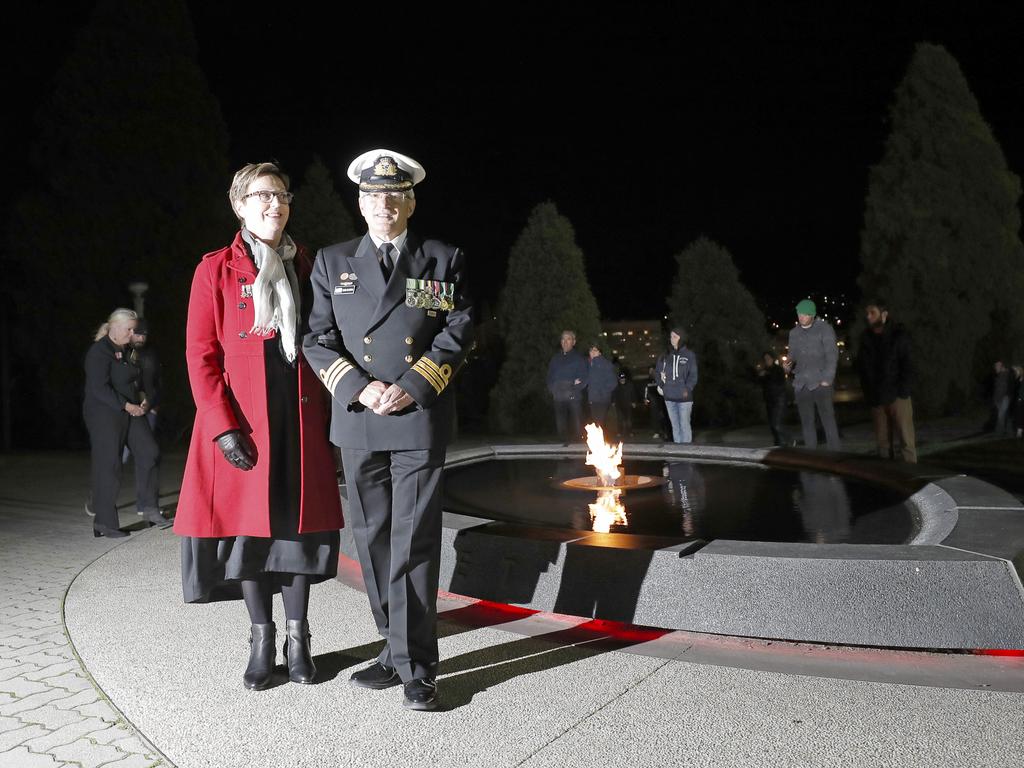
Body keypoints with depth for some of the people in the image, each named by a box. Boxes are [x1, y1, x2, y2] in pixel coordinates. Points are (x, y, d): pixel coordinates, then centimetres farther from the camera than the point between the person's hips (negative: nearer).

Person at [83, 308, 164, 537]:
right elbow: (100, 388, -19)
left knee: (149, 452, -3)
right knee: (108, 466, -5)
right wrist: (127, 406, -21)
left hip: (131, 412, 8)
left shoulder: (127, 350, 14)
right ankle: (104, 523, 4)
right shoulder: (99, 351, -12)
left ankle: (148, 506, 8)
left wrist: (142, 399, 3)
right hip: (105, 414, -8)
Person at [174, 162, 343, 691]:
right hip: (242, 418, -2)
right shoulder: (216, 270, 1)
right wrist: (223, 426, -13)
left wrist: (329, 419, 3)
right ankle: (262, 640, 18)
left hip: (300, 416, 3)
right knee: (247, 525, 3)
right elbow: (200, 354, -3)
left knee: (297, 522, 5)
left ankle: (297, 639, 18)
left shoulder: (304, 266, 11)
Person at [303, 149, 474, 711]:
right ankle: (397, 649, 24)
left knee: (413, 543, -3)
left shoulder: (444, 260, 6)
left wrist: (412, 388, -13)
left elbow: (458, 334, -1)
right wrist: (361, 388, -11)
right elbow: (319, 340, 4)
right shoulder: (333, 262, 11)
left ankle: (414, 666, 6)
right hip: (357, 422, 3)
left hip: (420, 419, -3)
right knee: (372, 542, 10)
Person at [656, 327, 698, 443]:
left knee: (684, 425, -3)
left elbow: (693, 375, -5)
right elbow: (659, 371, 18)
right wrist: (661, 385, 5)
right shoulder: (666, 355, 10)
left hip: (683, 397, -4)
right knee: (675, 426, 12)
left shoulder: (689, 355, -2)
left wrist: (687, 389, -14)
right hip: (669, 396, 4)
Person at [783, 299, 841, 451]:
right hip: (801, 385, 5)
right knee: (807, 422, 5)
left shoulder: (824, 329, 0)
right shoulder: (794, 333, 15)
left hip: (820, 383, -5)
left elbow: (832, 355, -4)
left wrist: (827, 379, -12)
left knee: (828, 420, -7)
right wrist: (789, 365, -3)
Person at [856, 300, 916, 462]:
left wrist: (902, 391, -13)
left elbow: (906, 366, -5)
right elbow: (861, 367, 14)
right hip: (876, 398, 4)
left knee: (905, 439, -7)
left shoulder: (899, 335, -2)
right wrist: (868, 393, 5)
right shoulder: (866, 337, 10)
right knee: (882, 441, 7)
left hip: (897, 396, -4)